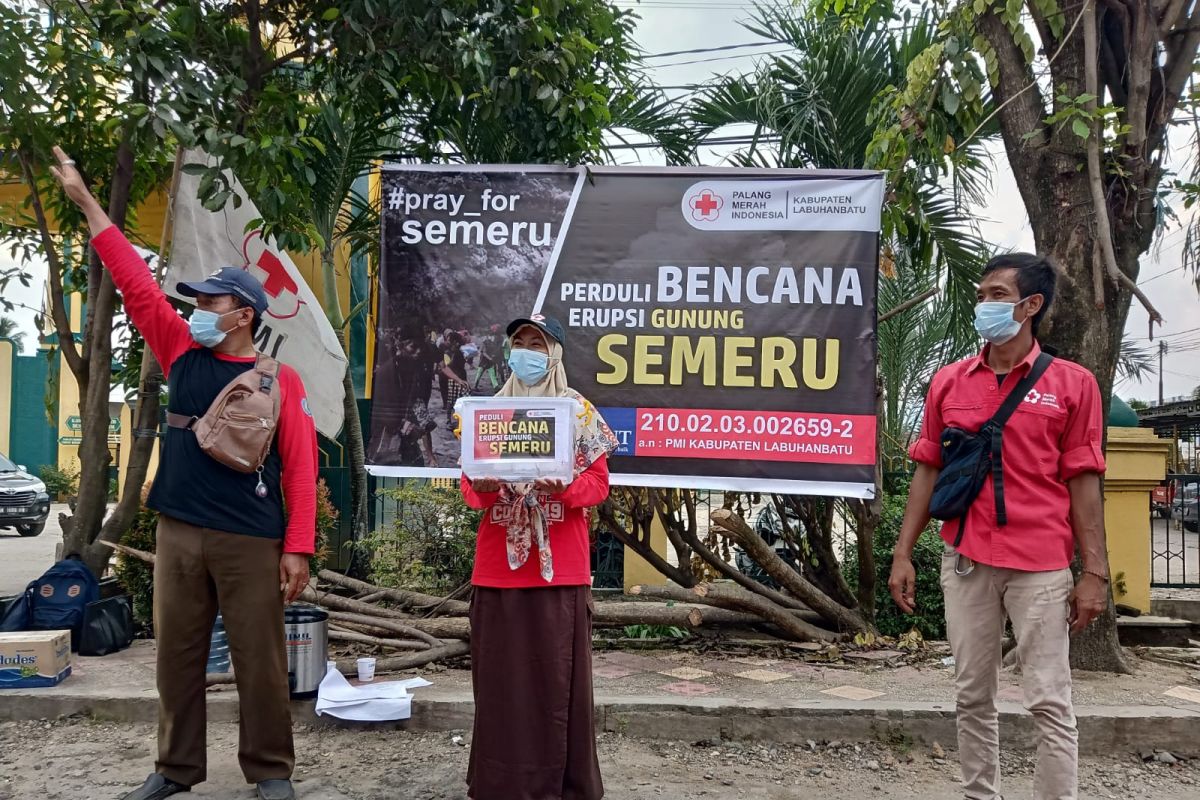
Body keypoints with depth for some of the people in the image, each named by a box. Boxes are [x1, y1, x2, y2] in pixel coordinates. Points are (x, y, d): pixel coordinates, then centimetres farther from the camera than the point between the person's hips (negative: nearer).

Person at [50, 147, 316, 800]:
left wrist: (298, 547, -11)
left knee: (259, 660, 3)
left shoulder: (279, 379, -1)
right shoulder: (183, 357, 10)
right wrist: (85, 201, 11)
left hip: (251, 541, -4)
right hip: (179, 532, 5)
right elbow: (136, 285, 11)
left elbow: (301, 465, -4)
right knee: (176, 655, 12)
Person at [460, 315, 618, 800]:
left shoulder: (579, 411, 4)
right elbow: (470, 484, 10)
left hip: (561, 565, -2)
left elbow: (598, 483, 0)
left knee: (559, 672, 0)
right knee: (501, 673, 4)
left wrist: (563, 487, -20)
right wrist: (480, 486, -13)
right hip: (499, 563, 3)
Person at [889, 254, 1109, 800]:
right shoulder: (949, 382, 8)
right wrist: (903, 554, 5)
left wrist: (1095, 572, -4)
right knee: (972, 695, 11)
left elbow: (1082, 483, 0)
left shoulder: (1072, 384, 1)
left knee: (1049, 701, 0)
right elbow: (928, 470, 9)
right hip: (965, 561, 3)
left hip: (1041, 567, -3)